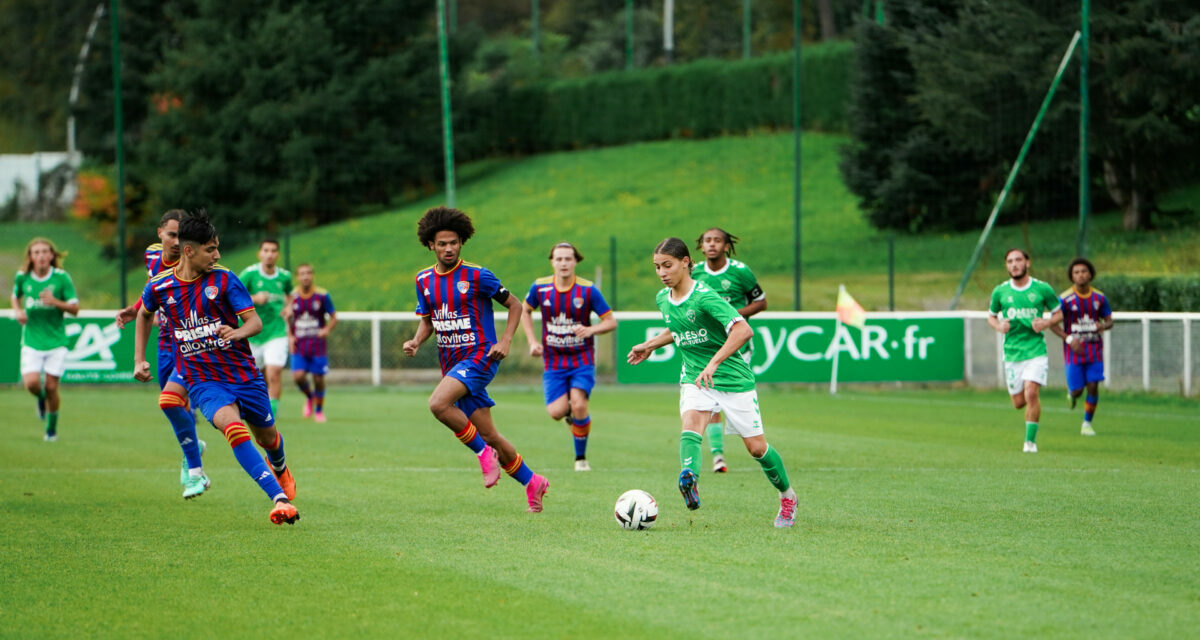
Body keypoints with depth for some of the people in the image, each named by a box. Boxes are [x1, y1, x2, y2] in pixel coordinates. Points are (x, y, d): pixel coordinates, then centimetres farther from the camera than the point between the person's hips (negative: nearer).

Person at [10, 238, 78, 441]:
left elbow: (75, 308, -5)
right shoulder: (22, 277, -1)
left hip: (56, 340, -1)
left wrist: (55, 302, -23)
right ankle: (41, 399, 22)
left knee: (51, 386, -3)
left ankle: (52, 428, 20)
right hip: (31, 340, 1)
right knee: (31, 383, -16)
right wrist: (17, 311, -1)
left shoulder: (61, 277, -8)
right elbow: (15, 296, 20)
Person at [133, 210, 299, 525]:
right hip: (202, 380, -1)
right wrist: (139, 360, 15)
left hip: (243, 373, 1)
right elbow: (144, 314, 19)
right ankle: (280, 499, -35)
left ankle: (279, 467, 57)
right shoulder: (159, 287, -4)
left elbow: (255, 321, -11)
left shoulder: (224, 279, -9)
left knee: (267, 436, 16)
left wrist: (237, 332, -33)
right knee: (232, 425, -29)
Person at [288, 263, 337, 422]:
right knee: (298, 376, -15)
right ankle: (309, 397, 17)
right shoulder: (292, 296, 1)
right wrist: (290, 336, 1)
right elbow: (288, 319, 15)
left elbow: (334, 318, 3)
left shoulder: (322, 296, -3)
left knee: (319, 378, -1)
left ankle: (319, 410, 20)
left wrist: (327, 330, -16)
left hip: (317, 344, -1)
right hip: (299, 345, 1)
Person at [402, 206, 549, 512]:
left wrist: (505, 341, -12)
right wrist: (416, 341, -2)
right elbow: (427, 321, 19)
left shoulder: (477, 276, -8)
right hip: (451, 361, 6)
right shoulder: (424, 279, 8)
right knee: (489, 435, 5)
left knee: (438, 404, -29)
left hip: (480, 355, -6)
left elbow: (514, 305, 1)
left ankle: (483, 452, -11)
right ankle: (532, 482, 20)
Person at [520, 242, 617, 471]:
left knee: (579, 405, -20)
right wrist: (532, 341, 4)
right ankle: (570, 412, 27)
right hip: (554, 361, 2)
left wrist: (590, 330, -24)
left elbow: (611, 322, -4)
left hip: (582, 359, -2)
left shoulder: (588, 290, -10)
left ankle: (581, 457, 1)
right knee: (556, 412, -13)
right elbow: (525, 310, 15)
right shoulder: (540, 287, -5)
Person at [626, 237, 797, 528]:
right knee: (691, 422, -28)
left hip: (733, 377, -5)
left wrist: (713, 363, -40)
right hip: (694, 378, 5)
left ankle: (787, 496, 27)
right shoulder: (663, 299, 4)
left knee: (756, 447, 2)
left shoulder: (704, 296, -20)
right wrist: (650, 345, 23)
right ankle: (689, 479, -54)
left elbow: (743, 330, -33)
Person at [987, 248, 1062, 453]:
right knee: (1018, 402, 4)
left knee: (1031, 393, -18)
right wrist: (999, 326, -5)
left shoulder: (1042, 289, -1)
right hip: (1012, 352, 2)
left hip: (1035, 349, -2)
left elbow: (1058, 313, 10)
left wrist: (1046, 323, -10)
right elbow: (991, 316, 17)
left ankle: (1031, 440, -7)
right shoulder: (1000, 291, 3)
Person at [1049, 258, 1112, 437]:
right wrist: (1069, 339, -18)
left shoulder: (1099, 298, 2)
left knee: (1093, 387, -7)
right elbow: (1053, 323, -5)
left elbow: (1109, 320, 11)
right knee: (1077, 391, -3)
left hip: (1094, 350, 2)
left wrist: (1103, 326, -14)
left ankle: (1087, 423, 9)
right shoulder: (1065, 299, -8)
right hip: (1074, 351, -2)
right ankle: (1071, 394, 35)